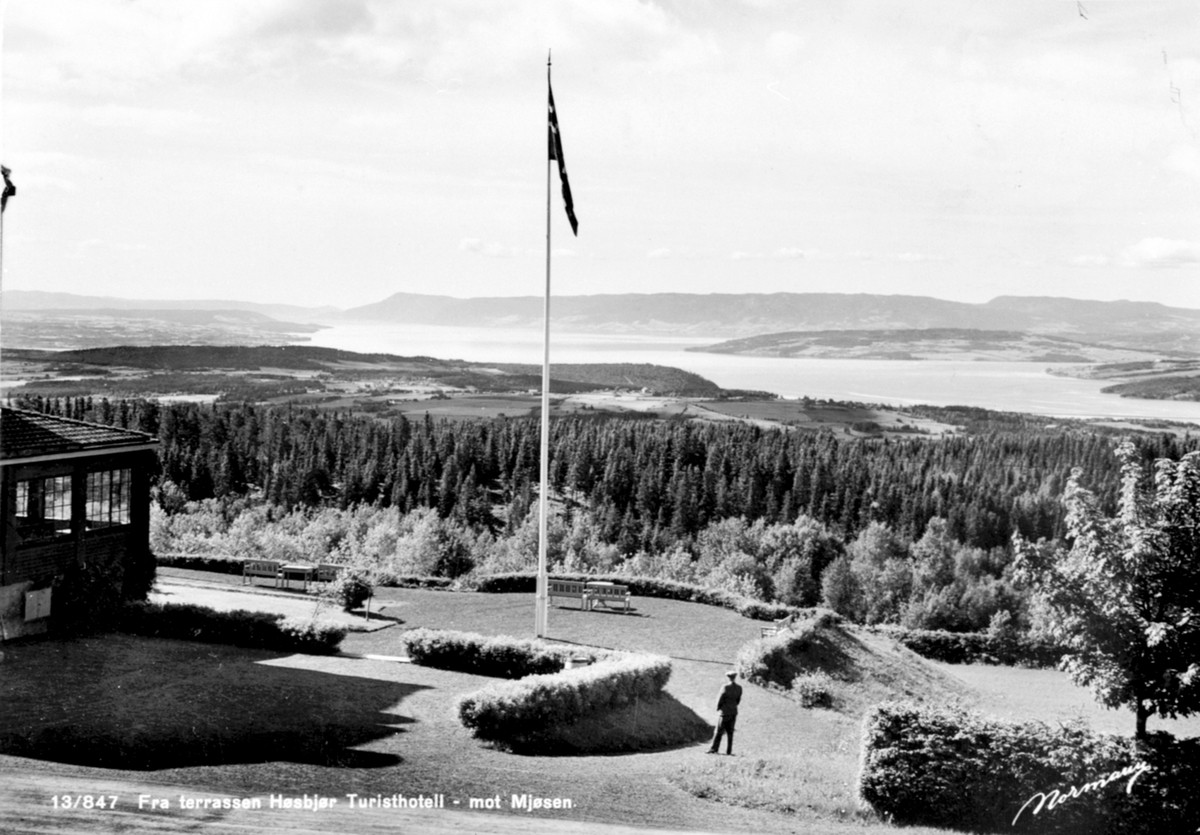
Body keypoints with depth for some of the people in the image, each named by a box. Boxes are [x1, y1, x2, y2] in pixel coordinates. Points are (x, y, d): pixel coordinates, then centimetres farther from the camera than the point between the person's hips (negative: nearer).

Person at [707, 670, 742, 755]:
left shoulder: (725, 687, -18)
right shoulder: (739, 688, -2)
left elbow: (719, 700, -12)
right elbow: (738, 700, 7)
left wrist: (718, 709, 4)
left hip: (724, 712, -5)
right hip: (733, 712, 5)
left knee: (719, 731, 1)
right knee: (730, 732, 10)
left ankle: (714, 749, 1)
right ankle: (728, 750, 8)